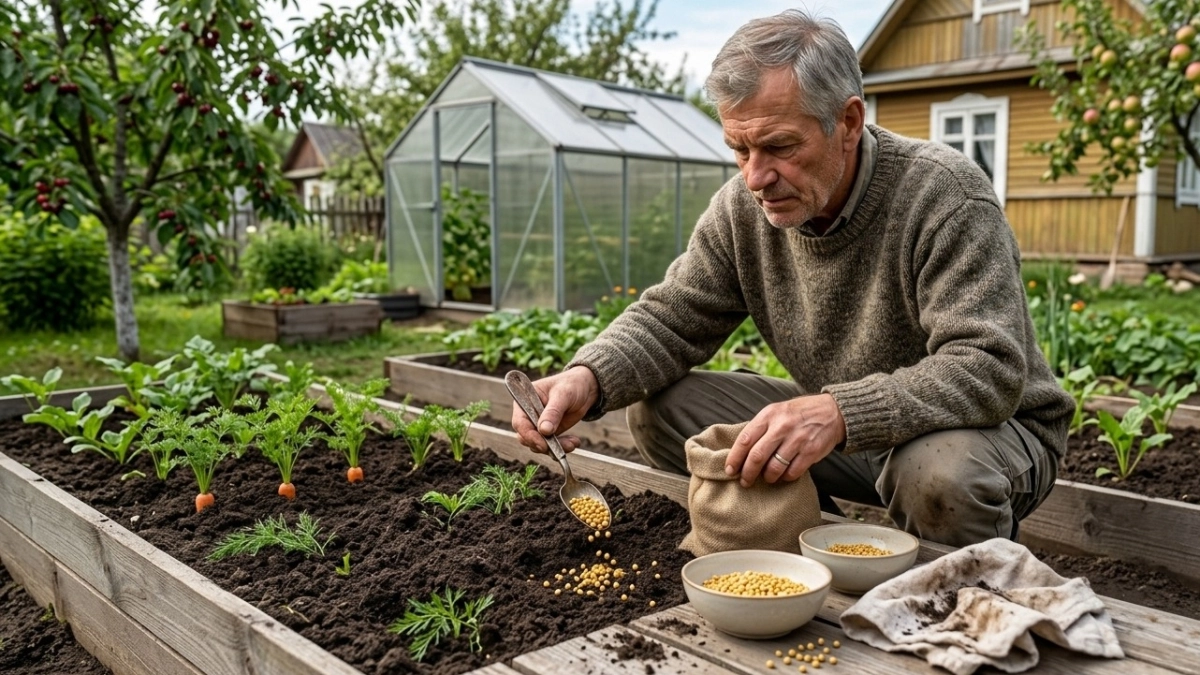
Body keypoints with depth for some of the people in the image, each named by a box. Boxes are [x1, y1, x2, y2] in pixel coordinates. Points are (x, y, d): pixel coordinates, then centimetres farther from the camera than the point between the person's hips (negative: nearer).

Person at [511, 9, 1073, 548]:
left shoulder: (945, 195, -24)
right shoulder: (743, 206, -7)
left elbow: (989, 371, -31)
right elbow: (672, 318, -5)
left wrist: (841, 412, -47)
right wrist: (587, 378, -26)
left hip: (991, 425, -4)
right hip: (839, 430, 5)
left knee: (939, 469, -41)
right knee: (655, 410, -9)